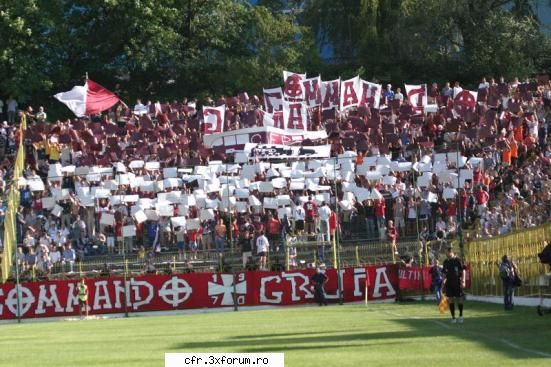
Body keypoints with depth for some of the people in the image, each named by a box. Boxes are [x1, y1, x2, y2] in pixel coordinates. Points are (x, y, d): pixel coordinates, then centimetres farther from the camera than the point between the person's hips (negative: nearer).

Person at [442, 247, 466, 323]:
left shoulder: (458, 260, -4)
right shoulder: (446, 262, 9)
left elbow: (463, 271, -4)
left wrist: (463, 281, -11)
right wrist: (443, 282, 9)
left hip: (457, 283, -4)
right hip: (449, 283, 4)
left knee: (459, 300, 1)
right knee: (451, 300, 1)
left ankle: (461, 316, 18)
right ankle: (453, 317, 8)